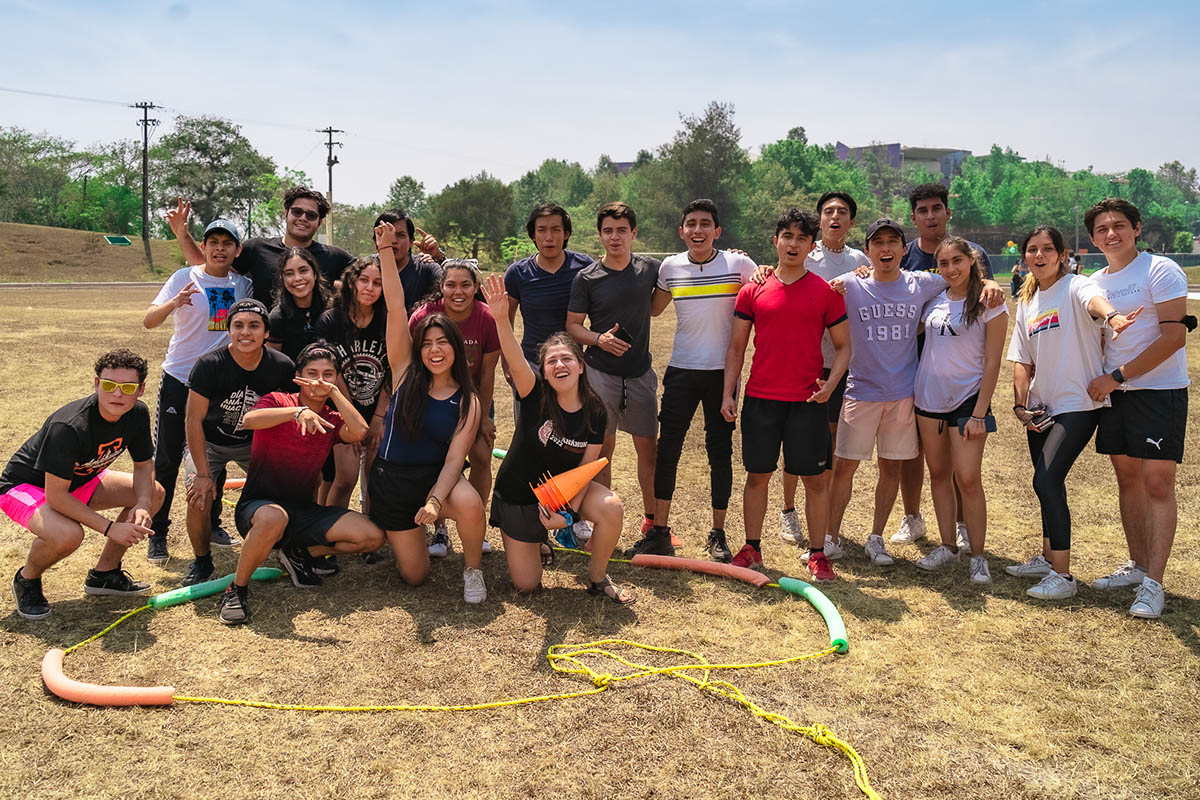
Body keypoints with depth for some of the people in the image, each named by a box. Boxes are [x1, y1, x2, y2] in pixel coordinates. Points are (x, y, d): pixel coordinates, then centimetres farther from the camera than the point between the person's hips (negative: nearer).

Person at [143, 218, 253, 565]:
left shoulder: (243, 285, 3)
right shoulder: (184, 278, -7)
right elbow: (148, 321, -15)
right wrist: (174, 303, -34)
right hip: (179, 380, -3)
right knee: (167, 461, 0)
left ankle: (211, 523, 28)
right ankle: (157, 533, 12)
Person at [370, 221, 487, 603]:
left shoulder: (467, 402, -6)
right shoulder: (405, 372, -6)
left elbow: (455, 458, -14)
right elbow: (396, 307, -14)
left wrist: (435, 500, -31)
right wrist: (386, 250, -22)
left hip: (437, 476, -1)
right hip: (391, 481, 1)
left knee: (469, 504, -36)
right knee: (414, 576, 4)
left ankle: (472, 569, -5)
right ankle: (415, 530, 39)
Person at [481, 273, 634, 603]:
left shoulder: (594, 412, -14)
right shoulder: (536, 395, -22)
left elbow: (587, 468, -11)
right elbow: (516, 363, -43)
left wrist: (569, 512, -23)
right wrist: (502, 319, -61)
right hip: (518, 493, -1)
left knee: (612, 509, -29)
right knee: (526, 584, 2)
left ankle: (597, 578, -3)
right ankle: (534, 544, 37)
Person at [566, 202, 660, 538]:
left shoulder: (650, 268, 4)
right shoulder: (587, 278, -3)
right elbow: (572, 325, 0)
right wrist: (599, 339, -20)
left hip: (640, 374, 2)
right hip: (601, 374, -2)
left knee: (648, 448, 6)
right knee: (602, 449, 4)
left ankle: (652, 520, 22)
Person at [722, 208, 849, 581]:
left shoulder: (826, 292, 3)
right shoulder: (753, 291, 5)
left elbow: (843, 345, 6)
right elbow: (736, 347, 8)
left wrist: (831, 382, -11)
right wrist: (728, 393, 0)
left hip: (807, 400, -1)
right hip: (760, 399, 1)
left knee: (815, 478, 4)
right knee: (757, 475, 9)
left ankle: (817, 554, 17)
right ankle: (752, 548, 23)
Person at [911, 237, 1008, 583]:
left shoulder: (988, 304, -6)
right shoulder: (933, 299, 6)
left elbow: (992, 363, -8)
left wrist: (979, 414, -13)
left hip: (967, 399, -5)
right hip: (928, 398, 5)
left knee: (967, 478, -8)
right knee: (939, 474, 10)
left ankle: (977, 555, 6)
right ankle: (948, 545, 22)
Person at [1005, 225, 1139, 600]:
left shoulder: (1075, 287, -7)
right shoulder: (1027, 303, 12)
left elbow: (1094, 299, -33)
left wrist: (1111, 316, -56)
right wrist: (1020, 404, 0)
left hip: (1078, 404, -7)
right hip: (1042, 408, 7)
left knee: (1046, 480, -16)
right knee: (1047, 484, 15)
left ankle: (1062, 575, -7)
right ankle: (1048, 559, 31)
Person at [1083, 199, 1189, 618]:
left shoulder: (1160, 270, -9)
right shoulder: (1095, 282, 11)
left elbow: (1174, 336, -17)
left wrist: (1117, 376, -17)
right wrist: (1097, 381, 3)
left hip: (1160, 391, -7)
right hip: (1114, 393, 7)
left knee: (1157, 482, -8)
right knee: (1128, 479, 11)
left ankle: (1153, 583, -5)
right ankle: (1137, 565, 23)